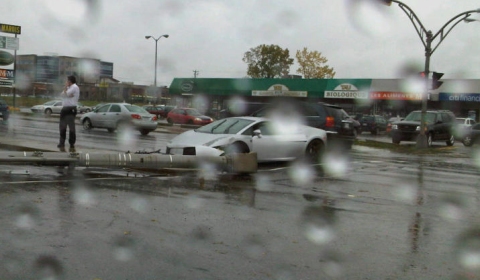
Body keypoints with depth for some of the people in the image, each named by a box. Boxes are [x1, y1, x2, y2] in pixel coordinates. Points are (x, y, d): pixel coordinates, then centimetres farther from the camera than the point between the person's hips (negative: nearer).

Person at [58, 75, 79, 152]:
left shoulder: (74, 87, -7)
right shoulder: (69, 88, 22)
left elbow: (65, 94, -13)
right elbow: (62, 95, 8)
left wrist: (66, 87, 0)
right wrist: (68, 95, -10)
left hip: (71, 109, -10)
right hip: (65, 109, 10)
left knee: (71, 128, -8)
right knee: (62, 127, 14)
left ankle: (72, 146, -5)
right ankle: (62, 144, 24)